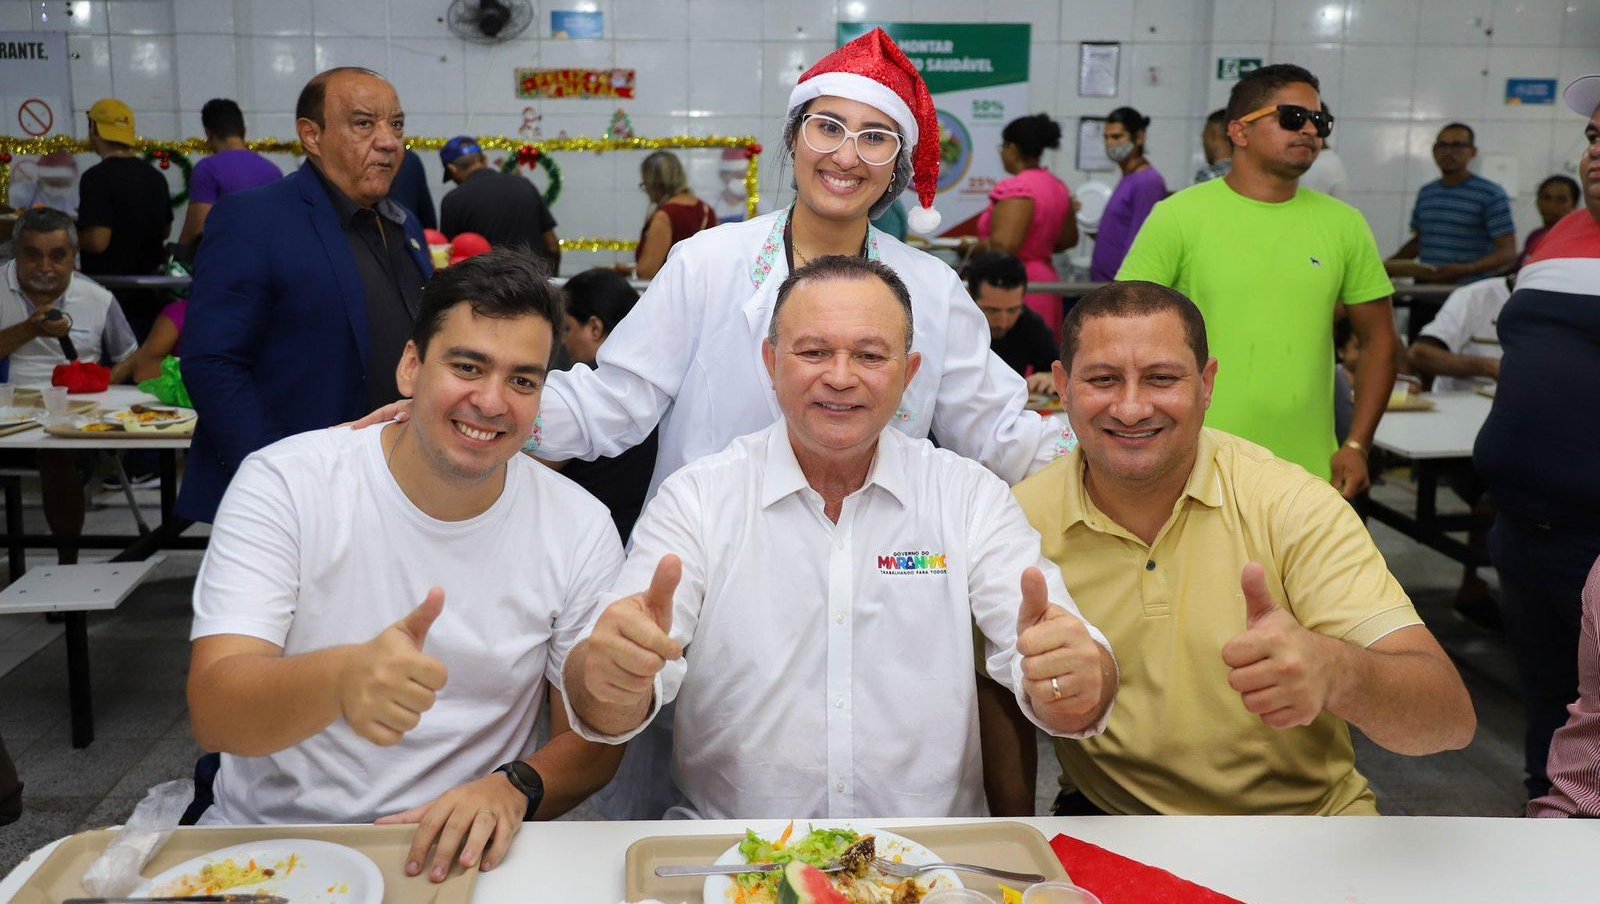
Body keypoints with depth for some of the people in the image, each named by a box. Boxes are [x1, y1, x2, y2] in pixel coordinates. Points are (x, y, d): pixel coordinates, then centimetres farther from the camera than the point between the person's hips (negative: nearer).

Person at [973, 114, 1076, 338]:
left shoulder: (1016, 189, -15)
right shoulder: (1057, 186, 11)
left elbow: (1003, 245, -23)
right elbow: (1069, 239, 20)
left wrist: (973, 247, -6)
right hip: (1045, 277, 9)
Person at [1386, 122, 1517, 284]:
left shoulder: (1491, 195, -3)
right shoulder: (1425, 193, 15)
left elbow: (1508, 252, -6)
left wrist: (1466, 270, -22)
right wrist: (1390, 264, 8)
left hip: (1470, 291, -4)